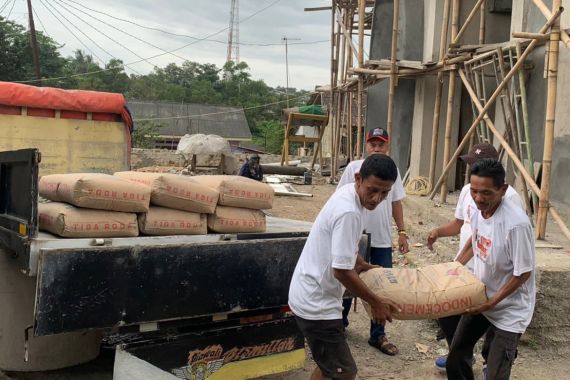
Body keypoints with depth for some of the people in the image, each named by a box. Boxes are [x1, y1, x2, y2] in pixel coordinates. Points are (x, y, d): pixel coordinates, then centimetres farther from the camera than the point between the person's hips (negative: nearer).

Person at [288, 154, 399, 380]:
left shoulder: (347, 193, 4)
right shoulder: (349, 212, -27)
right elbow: (342, 271, -25)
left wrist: (361, 264, 29)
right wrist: (375, 302, -13)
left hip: (311, 296, 10)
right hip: (316, 303, -10)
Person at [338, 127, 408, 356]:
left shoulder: (392, 170, 3)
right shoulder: (354, 168, -8)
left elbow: (396, 203, 9)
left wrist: (402, 232, 6)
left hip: (382, 241, 3)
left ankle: (378, 335, 19)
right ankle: (340, 321, 34)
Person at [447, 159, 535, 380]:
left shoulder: (516, 223, -31)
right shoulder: (479, 210, -8)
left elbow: (523, 273, -23)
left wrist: (492, 302, -19)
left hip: (509, 310, -7)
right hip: (480, 298, 8)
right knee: (456, 356, 19)